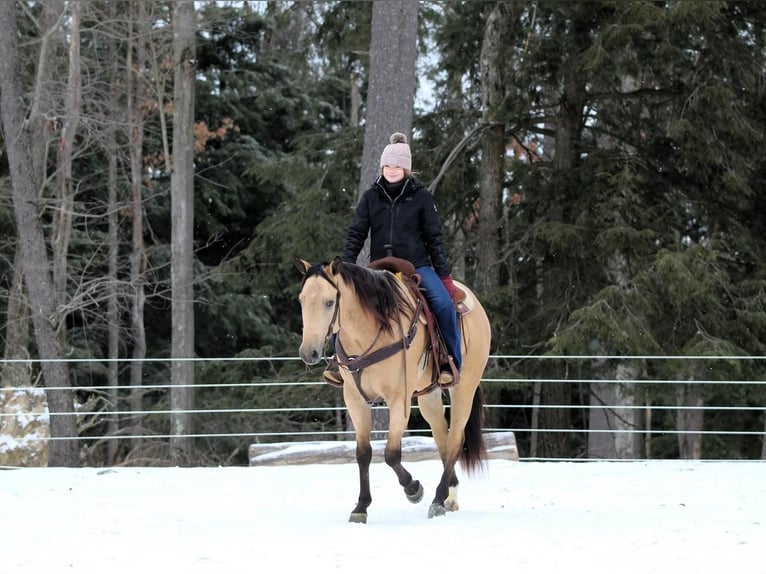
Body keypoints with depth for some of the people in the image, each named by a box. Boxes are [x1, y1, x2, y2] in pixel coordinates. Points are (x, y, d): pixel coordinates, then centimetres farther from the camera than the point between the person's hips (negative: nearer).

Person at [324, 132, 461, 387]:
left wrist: (445, 276, -5)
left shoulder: (421, 196, -1)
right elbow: (356, 234, 3)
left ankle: (451, 363, -15)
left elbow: (434, 238, 0)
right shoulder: (371, 197, 4)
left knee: (443, 303, -28)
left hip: (417, 266, -2)